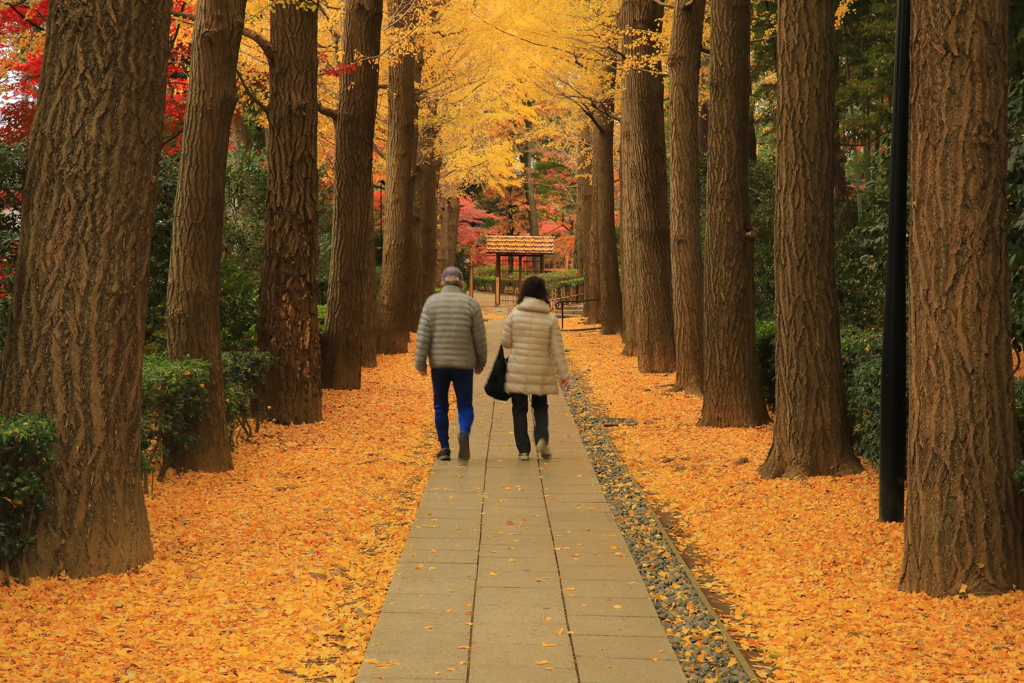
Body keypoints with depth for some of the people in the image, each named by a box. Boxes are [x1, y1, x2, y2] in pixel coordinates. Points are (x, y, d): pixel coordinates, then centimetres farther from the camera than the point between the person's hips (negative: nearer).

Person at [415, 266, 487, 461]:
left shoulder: (432, 302, -1)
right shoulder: (470, 303, -1)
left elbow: (423, 335, -5)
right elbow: (479, 336, 0)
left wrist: (421, 363, -1)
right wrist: (480, 362, 13)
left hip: (439, 364, 1)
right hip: (464, 364, -1)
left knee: (440, 406, 13)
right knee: (465, 404, 6)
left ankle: (444, 447, 13)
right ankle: (464, 432, -22)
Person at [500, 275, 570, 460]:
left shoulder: (514, 314, -7)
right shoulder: (550, 317, -5)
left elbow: (506, 342, -1)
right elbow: (557, 348, -4)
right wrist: (563, 372, 1)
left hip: (518, 371, -1)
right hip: (541, 372, 1)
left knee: (519, 409, 8)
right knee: (540, 407, 19)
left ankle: (523, 450, 6)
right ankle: (542, 438, -4)